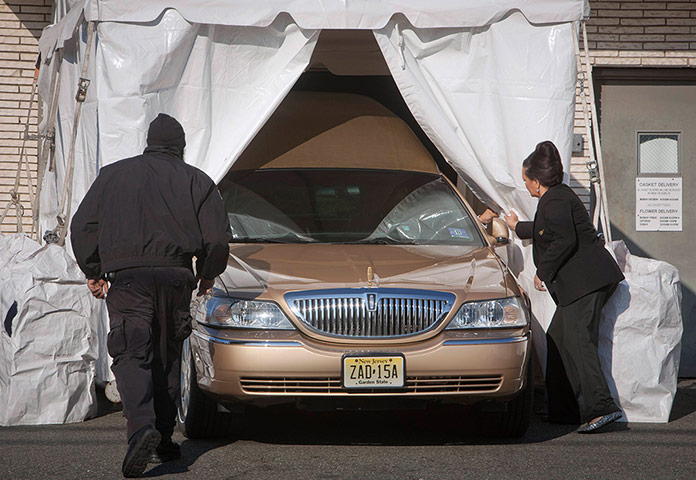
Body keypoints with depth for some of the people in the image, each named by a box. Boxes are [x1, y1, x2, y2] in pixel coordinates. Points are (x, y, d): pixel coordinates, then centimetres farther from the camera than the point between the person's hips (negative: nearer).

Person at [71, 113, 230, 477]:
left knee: (132, 355, -8)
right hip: (175, 276, 1)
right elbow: (217, 237, 5)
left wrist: (93, 272, 21)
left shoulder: (113, 174, 13)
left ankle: (142, 426, -32)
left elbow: (82, 226, 11)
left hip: (126, 276, -1)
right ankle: (163, 441, 14)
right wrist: (208, 274, 22)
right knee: (166, 357, 13)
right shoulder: (197, 181, 11)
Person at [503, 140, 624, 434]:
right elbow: (544, 231, 42)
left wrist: (543, 272, -12)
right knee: (558, 339, 14)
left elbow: (565, 241, -21)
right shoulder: (558, 196, 23)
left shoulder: (555, 200, -9)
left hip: (586, 281, -11)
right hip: (581, 283, 11)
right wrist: (517, 227, 59)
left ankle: (601, 407, -25)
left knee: (578, 341, -16)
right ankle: (558, 407, 17)